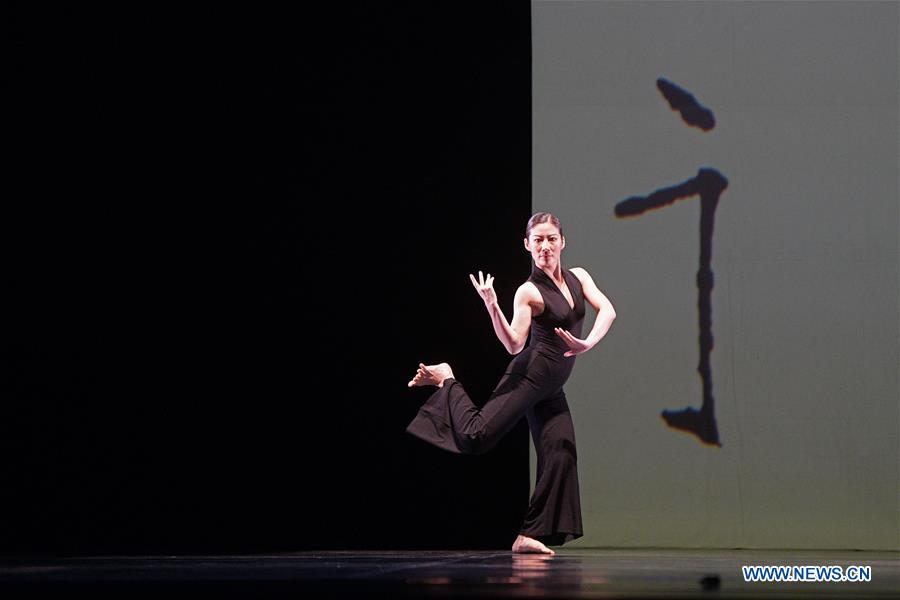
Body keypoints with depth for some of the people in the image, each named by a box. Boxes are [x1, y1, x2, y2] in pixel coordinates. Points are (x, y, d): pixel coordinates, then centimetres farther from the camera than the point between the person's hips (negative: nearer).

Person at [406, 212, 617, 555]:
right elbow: (514, 345, -18)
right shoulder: (529, 292, -9)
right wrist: (492, 307, -32)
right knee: (477, 436, -18)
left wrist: (588, 343, -22)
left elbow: (607, 310, -4)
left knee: (560, 454, -2)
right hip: (529, 374, -6)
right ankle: (446, 380, 8)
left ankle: (530, 535, 1)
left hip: (551, 388, 6)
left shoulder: (578, 277, 9)